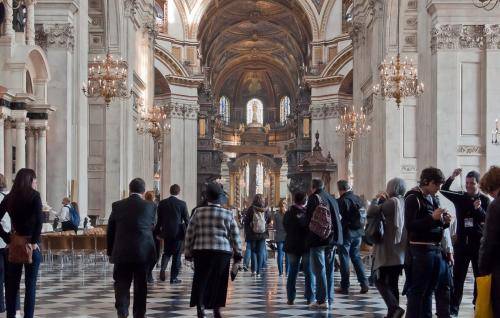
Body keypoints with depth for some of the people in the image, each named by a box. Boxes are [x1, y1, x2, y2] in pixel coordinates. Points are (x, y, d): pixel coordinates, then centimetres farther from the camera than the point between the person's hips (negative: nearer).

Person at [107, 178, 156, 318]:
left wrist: (110, 252, 13)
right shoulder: (150, 206, -3)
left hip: (122, 253, 0)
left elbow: (110, 231, 4)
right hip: (143, 253, 0)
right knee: (141, 286, 10)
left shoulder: (117, 206, -1)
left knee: (122, 284, 5)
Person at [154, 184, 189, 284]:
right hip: (178, 232, -2)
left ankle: (163, 268, -12)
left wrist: (158, 232, 15)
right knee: (176, 255, 6)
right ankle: (173, 277, 6)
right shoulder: (182, 204, -7)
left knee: (166, 252, 16)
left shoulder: (162, 203, 1)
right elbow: (187, 219, -3)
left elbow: (159, 220, 6)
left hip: (166, 232, 3)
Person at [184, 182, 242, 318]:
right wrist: (238, 255, 11)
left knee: (201, 280, 4)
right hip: (223, 252, 0)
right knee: (218, 282, 12)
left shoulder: (198, 212, 3)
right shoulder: (228, 214, 4)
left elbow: (190, 234, 4)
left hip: (201, 251, 0)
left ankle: (200, 306, -10)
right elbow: (235, 236, 5)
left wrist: (188, 252, 12)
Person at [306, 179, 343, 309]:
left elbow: (310, 219, -12)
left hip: (319, 239, -7)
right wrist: (335, 237, 18)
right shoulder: (332, 199, 15)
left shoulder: (314, 198, -7)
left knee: (319, 269, -4)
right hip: (332, 239, 7)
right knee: (329, 269, 12)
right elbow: (338, 218, 17)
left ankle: (322, 300, -7)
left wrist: (309, 236, -2)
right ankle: (329, 299, 15)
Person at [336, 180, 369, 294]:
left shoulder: (342, 201, -15)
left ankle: (344, 286, 4)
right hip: (358, 233, 7)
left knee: (344, 259, 2)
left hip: (346, 233, -7)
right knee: (356, 257, 15)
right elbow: (364, 215, 13)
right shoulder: (359, 199, 8)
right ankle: (364, 284, 8)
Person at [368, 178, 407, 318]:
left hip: (388, 250, -8)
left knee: (380, 281, -5)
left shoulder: (392, 202, -13)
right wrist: (382, 200, 12)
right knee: (393, 283, 13)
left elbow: (371, 212, -17)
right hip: (401, 251, 8)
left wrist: (376, 199, -1)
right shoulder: (405, 202, 11)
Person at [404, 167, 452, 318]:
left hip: (436, 249, 8)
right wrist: (432, 218, -22)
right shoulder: (413, 198, -8)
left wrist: (445, 221, 1)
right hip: (420, 250, -8)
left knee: (429, 291, 11)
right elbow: (410, 225, -17)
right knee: (417, 291, -4)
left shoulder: (433, 199, 15)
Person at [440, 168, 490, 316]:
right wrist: (452, 177, -24)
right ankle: (453, 308, 2)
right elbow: (444, 190, -8)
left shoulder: (485, 200, -1)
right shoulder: (460, 197, 4)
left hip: (479, 243, -1)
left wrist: (479, 209, -29)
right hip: (462, 242, 1)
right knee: (458, 277, 1)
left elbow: (488, 220, -10)